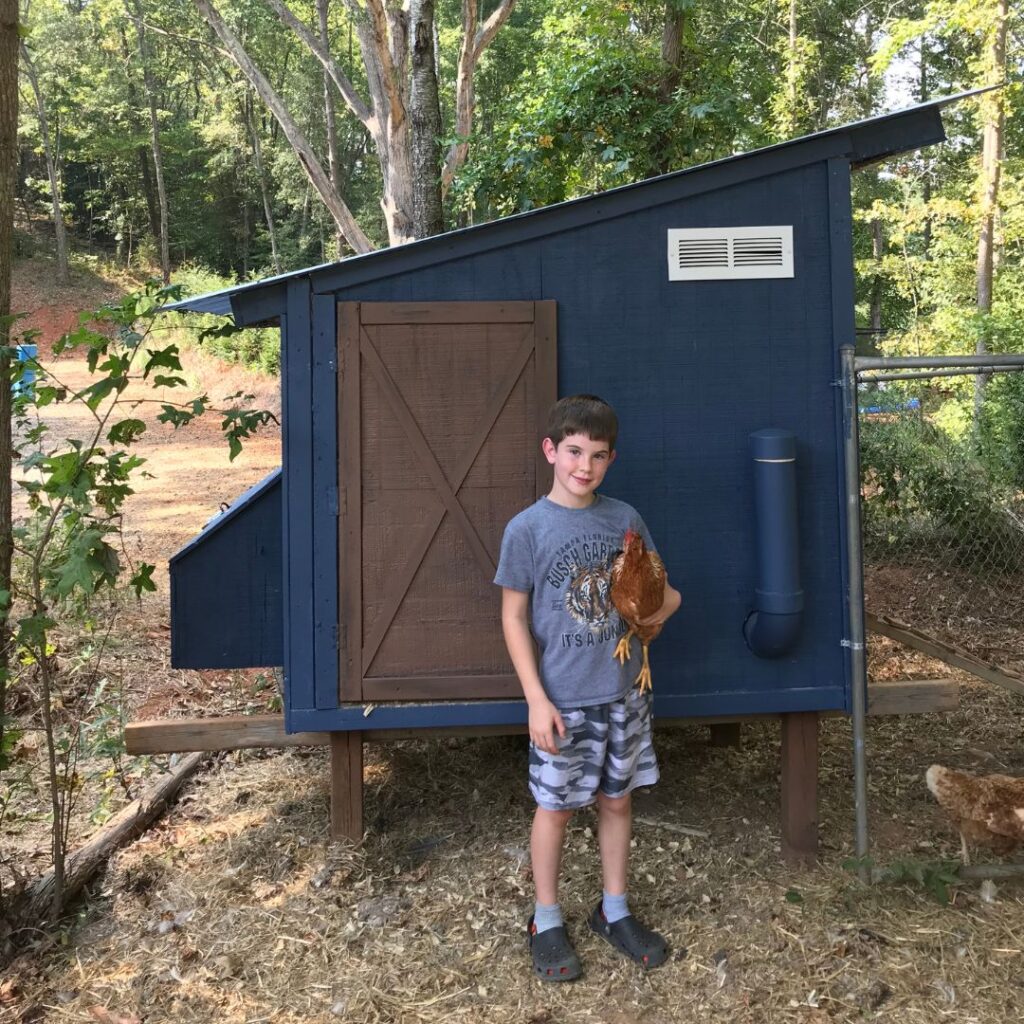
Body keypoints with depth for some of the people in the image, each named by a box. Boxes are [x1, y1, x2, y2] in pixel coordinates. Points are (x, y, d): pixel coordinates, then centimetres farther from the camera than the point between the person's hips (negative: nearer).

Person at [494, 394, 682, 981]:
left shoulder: (624, 518, 0)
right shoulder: (528, 528, -11)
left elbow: (653, 585, 12)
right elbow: (514, 617, -8)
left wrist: (661, 604, -13)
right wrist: (537, 699, -13)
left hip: (622, 691, 4)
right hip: (562, 700, -4)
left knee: (617, 800, 16)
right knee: (556, 806, 11)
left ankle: (614, 910, 37)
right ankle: (547, 922, 30)